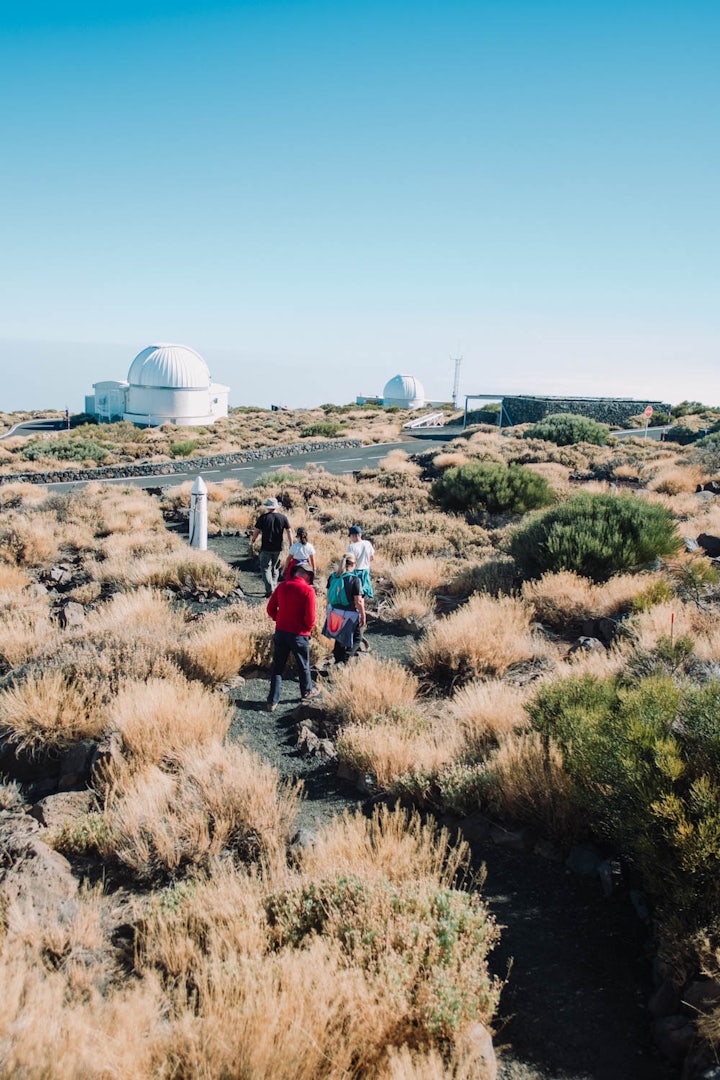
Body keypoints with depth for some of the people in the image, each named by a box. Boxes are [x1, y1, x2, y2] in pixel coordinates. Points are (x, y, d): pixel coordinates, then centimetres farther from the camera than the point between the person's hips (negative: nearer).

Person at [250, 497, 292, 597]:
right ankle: (273, 589, 22)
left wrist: (251, 543, 11)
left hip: (266, 548, -3)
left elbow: (256, 532, -4)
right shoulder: (283, 517, 1)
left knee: (265, 569, 2)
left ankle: (270, 590, -9)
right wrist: (291, 546, 11)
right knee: (275, 569, 17)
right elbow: (289, 532, 3)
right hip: (278, 549, 3)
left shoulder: (263, 517, -7)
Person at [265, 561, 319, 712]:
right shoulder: (308, 590, -15)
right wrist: (309, 628, 2)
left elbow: (270, 609, 3)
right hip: (299, 634, -3)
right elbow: (310, 617, -18)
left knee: (277, 667, 10)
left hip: (280, 631, 4)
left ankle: (272, 701, 9)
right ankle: (307, 691, 38)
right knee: (303, 665, 19)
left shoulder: (282, 586, -1)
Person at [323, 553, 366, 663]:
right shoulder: (355, 580, -19)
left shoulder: (332, 577, -2)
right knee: (356, 640, 11)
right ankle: (343, 661, -6)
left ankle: (338, 660, 31)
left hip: (334, 613, 6)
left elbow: (329, 596, 7)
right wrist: (363, 617, -7)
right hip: (350, 615, -6)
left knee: (339, 639, 23)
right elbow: (358, 602, -18)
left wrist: (329, 610, 20)